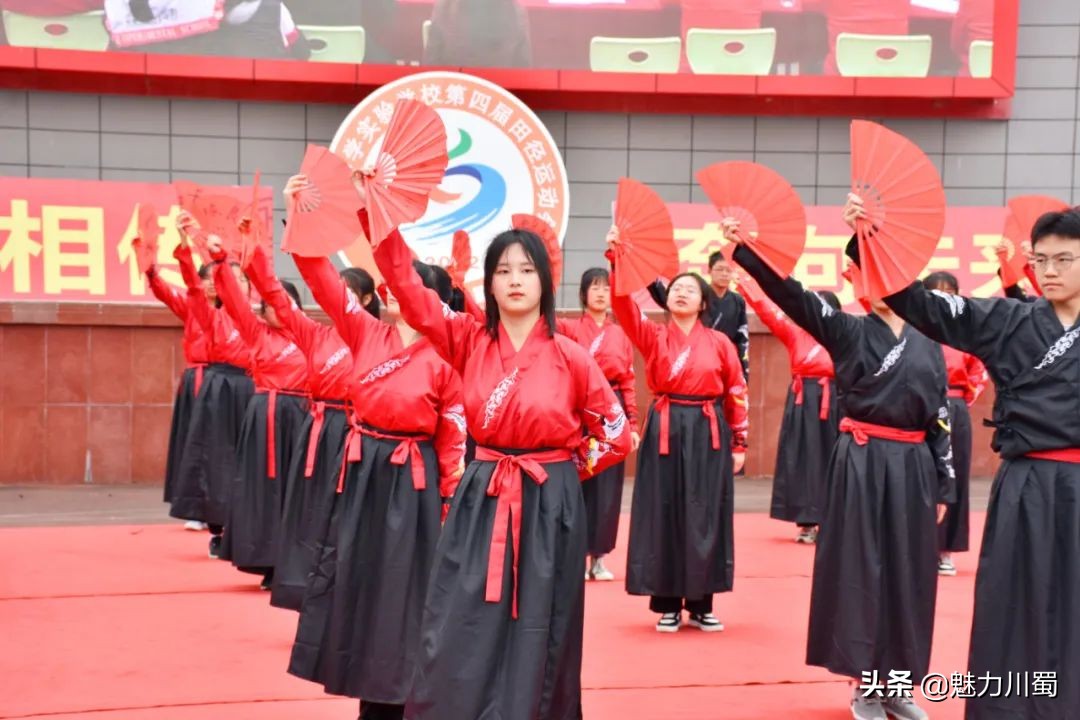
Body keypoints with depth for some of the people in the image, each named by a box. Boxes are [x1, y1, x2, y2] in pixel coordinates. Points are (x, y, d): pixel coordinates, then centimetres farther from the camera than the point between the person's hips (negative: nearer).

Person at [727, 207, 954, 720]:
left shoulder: (926, 344, 10)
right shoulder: (848, 332, 0)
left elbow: (941, 417, 11)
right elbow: (790, 293, -13)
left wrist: (944, 484, 9)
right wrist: (744, 250, -26)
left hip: (913, 466, 4)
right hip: (862, 463, -3)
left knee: (908, 572, 8)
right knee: (859, 569, 0)